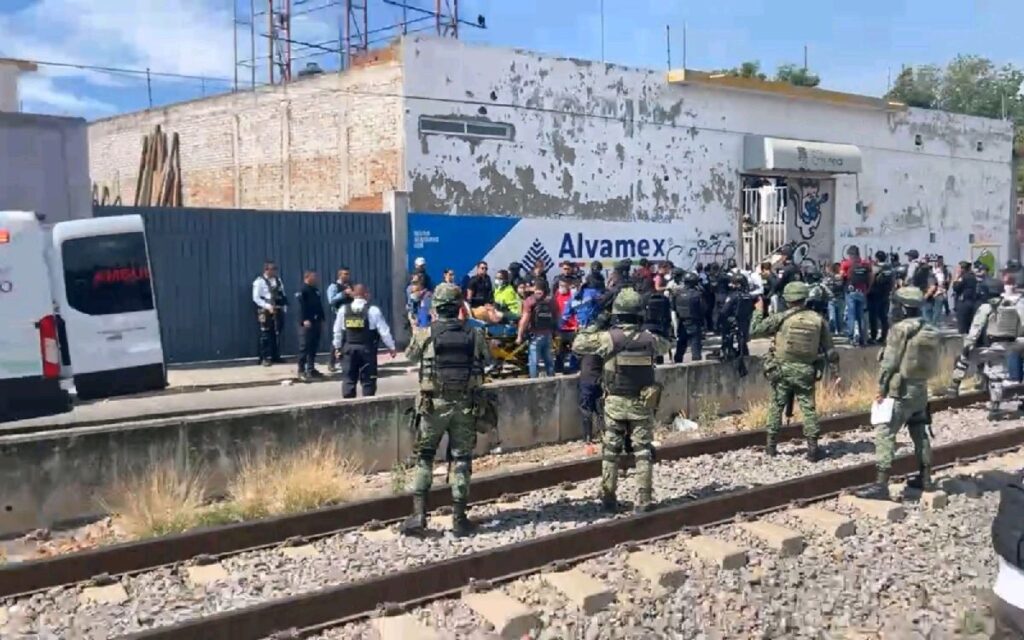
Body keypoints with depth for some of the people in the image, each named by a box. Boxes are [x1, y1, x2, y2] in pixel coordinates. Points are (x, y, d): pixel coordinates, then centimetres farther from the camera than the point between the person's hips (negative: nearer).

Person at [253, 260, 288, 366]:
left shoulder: (278, 280, 13)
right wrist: (268, 306, -20)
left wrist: (284, 307, 4)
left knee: (277, 334, 10)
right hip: (266, 312, -6)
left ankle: (276, 356, 18)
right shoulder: (259, 282, -7)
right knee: (266, 335, -4)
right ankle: (265, 358, 1)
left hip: (278, 311, 6)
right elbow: (256, 298, -11)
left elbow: (282, 295, 17)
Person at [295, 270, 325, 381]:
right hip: (307, 323, -8)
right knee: (304, 347, -8)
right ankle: (301, 371, -6)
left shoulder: (315, 290, 18)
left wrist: (321, 320, 17)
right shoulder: (302, 291, -8)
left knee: (314, 347, 11)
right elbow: (302, 306, -17)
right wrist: (305, 320, -25)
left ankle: (311, 369, 18)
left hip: (316, 322, 8)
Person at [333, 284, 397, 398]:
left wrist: (338, 347, 21)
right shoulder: (373, 310, -7)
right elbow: (384, 331, -5)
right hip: (367, 349, -3)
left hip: (348, 348, 3)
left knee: (348, 379, 9)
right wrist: (391, 347, 5)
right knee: (368, 380, 4)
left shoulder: (343, 310, 3)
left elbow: (337, 331, 9)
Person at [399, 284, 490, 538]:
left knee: (424, 457, 12)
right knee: (461, 459, 9)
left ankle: (418, 514, 6)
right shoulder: (475, 334, -2)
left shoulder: (425, 334, -6)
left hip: (434, 404, -1)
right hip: (465, 404, 1)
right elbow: (485, 358, 12)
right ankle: (459, 519, 11)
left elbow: (410, 356, 12)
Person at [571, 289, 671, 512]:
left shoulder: (608, 338, -12)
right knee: (643, 452, 7)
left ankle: (608, 499, 15)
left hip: (615, 403, -1)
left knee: (610, 452, 11)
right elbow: (665, 346, 20)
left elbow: (578, 345, -1)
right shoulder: (649, 338, -3)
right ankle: (643, 500, 6)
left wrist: (593, 327, 10)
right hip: (642, 404, 1)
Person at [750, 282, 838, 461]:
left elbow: (754, 330, -7)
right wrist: (833, 361, 21)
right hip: (806, 371, 1)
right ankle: (812, 447, 5)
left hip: (783, 369, -1)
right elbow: (829, 350, 3)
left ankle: (771, 445, 17)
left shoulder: (781, 318, -9)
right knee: (808, 408, 8)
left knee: (777, 406, 12)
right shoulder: (817, 320, -1)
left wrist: (758, 312, 7)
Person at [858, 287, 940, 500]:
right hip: (921, 389, 8)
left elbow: (889, 363, -14)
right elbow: (931, 363, 9)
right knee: (920, 434, 19)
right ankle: (925, 479, 29)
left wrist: (881, 389, -8)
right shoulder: (931, 331, 6)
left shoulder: (900, 329, -14)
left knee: (884, 434, -7)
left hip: (900, 390, -7)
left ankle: (881, 485, -12)